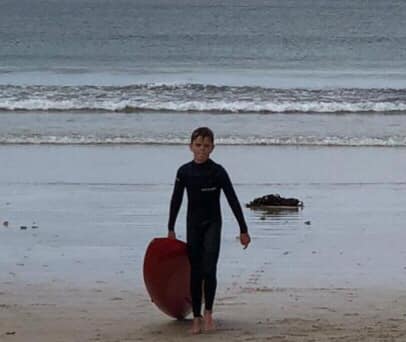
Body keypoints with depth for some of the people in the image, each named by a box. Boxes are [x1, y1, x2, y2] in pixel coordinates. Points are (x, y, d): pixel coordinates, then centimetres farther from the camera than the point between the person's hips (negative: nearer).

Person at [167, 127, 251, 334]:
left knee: (209, 270, -13)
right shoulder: (184, 172, -4)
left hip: (212, 224, -2)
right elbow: (176, 200, 6)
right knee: (195, 272, 4)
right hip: (193, 224, 2)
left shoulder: (218, 172, -10)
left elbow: (233, 200, -6)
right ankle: (197, 317, 9)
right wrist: (171, 229, 10)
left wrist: (243, 229, -5)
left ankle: (208, 313, 5)